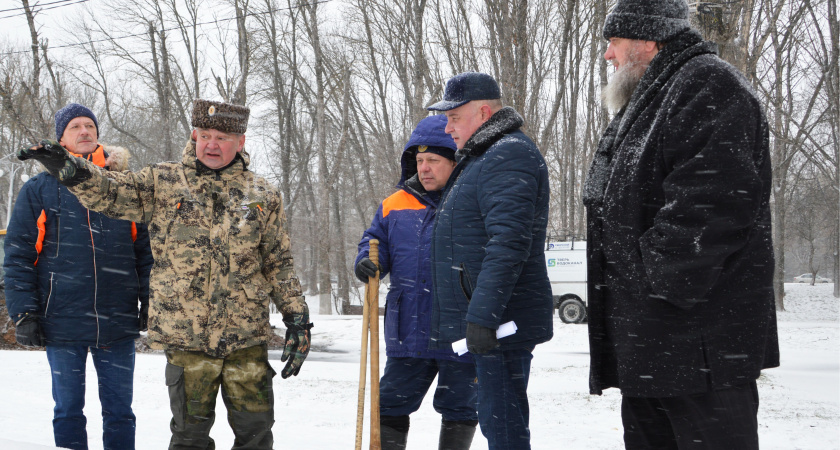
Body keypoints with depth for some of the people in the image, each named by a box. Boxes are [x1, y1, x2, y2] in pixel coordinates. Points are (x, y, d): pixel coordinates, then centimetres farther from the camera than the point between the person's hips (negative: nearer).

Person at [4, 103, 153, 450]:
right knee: (68, 409, 7)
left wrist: (149, 301, 4)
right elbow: (19, 256, 2)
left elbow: (144, 249, 12)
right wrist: (23, 313, -6)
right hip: (62, 321, -1)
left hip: (119, 321, 1)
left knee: (119, 410, 6)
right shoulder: (39, 189, 5)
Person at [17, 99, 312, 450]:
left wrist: (297, 318, 7)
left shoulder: (262, 195, 8)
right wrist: (70, 169, -25)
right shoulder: (163, 183, 5)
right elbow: (109, 193, -6)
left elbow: (279, 264, 11)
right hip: (185, 335, -1)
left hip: (247, 337, 1)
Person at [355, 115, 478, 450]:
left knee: (459, 409, 10)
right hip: (408, 334, 4)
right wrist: (368, 261, -6)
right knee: (390, 406, 7)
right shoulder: (396, 205, 7)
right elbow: (376, 241, 17)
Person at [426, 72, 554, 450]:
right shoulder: (480, 157, 22)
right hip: (482, 319, 11)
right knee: (496, 418, 15)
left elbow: (509, 243, -24)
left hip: (500, 322, -11)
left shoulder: (508, 156, -14)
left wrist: (482, 316, -28)